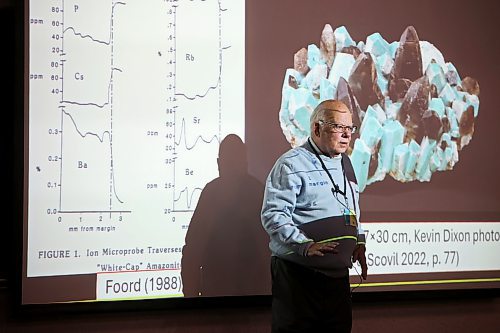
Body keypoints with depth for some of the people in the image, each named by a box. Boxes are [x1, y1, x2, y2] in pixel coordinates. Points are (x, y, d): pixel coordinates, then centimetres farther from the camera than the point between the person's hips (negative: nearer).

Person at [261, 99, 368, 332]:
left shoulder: (345, 163, 17)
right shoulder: (292, 164, -9)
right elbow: (273, 215, -17)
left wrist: (359, 241, 13)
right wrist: (306, 245, -25)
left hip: (338, 274, 7)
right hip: (297, 274, -7)